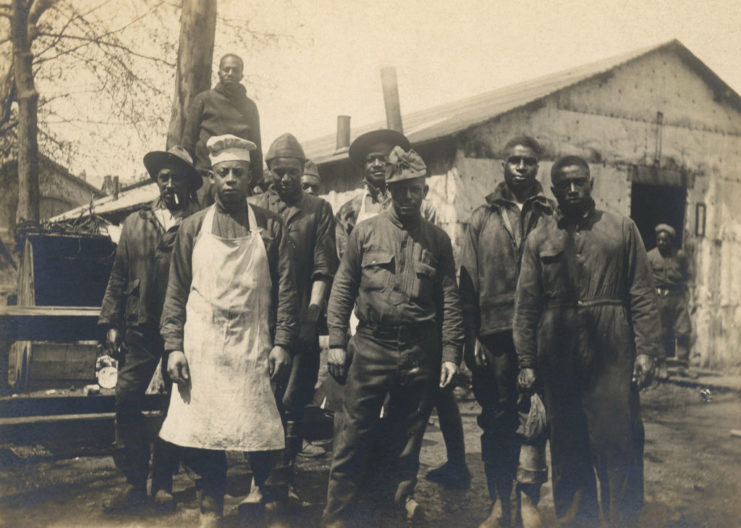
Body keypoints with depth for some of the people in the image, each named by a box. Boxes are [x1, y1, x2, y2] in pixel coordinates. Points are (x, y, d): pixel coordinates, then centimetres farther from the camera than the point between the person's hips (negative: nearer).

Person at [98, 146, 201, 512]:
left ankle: (162, 483, 17)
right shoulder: (135, 223, 13)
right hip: (141, 329, 3)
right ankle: (134, 484, 7)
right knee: (126, 400, -4)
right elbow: (119, 277, 13)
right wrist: (111, 323, 7)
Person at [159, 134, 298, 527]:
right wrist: (173, 346, -1)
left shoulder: (271, 227, 6)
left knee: (263, 434, -1)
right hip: (201, 345, 1)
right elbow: (176, 292, 7)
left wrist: (281, 343, -6)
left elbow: (286, 291, 3)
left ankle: (264, 494, 25)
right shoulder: (193, 228, 8)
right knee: (200, 434, 2)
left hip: (253, 347, -1)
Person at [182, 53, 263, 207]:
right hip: (206, 176, -2)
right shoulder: (203, 100, 8)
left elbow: (256, 146, 17)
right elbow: (188, 140, 7)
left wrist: (258, 182, 9)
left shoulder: (250, 106, 17)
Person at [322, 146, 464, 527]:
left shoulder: (438, 240, 6)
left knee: (408, 435, 12)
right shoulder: (365, 232, 3)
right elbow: (343, 288, 3)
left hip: (420, 351, 1)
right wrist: (336, 342, -3)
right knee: (354, 434, 2)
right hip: (372, 346, -1)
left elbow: (449, 300, 5)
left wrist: (450, 353, -1)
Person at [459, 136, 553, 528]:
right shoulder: (483, 218, 9)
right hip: (495, 334, 1)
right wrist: (472, 335, -1)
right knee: (497, 420, 7)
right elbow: (468, 281, 5)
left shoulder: (550, 217, 7)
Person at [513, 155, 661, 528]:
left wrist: (646, 350, -4)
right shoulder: (539, 239, 10)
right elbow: (526, 305, 7)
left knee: (620, 447, -3)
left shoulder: (622, 229, 8)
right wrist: (526, 361, 2)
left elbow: (643, 295, 5)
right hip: (559, 357, 1)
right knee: (568, 450, 8)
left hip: (612, 357, -1)